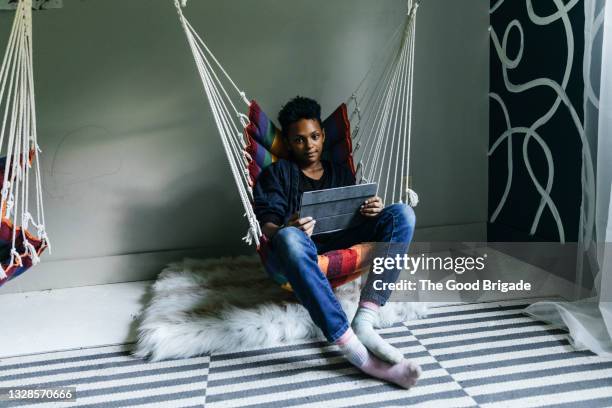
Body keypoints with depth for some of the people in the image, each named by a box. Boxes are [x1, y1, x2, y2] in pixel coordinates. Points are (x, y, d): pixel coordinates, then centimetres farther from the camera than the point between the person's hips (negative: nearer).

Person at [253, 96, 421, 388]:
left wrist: (371, 211, -8)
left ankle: (363, 322, -33)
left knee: (402, 213, -20)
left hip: (341, 239, 4)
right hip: (302, 243, -3)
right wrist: (282, 230, -23)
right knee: (288, 239, -41)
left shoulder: (341, 173, 27)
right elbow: (266, 223, 2)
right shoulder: (278, 173, 17)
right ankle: (356, 351, -47)